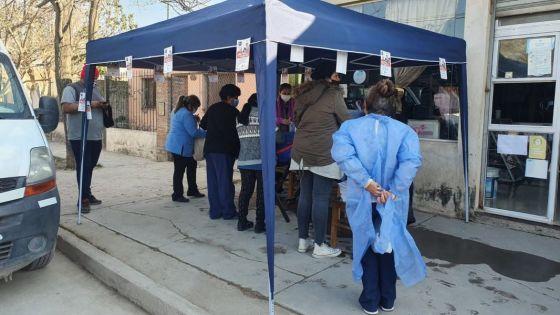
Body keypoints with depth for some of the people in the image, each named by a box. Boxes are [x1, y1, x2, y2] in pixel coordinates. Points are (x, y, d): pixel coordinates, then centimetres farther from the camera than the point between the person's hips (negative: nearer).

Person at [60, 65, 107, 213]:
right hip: (80, 137, -6)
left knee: (90, 167, 11)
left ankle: (87, 195, 20)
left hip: (96, 137, 6)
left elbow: (102, 105, 25)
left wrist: (103, 105, 0)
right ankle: (84, 199, -5)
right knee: (83, 167, -7)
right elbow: (66, 108, -15)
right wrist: (89, 104, -20)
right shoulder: (71, 89, -3)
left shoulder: (95, 89, 19)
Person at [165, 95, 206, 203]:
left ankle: (192, 190, 28)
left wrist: (194, 119, 12)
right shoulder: (186, 114, -21)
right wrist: (206, 133, -8)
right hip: (180, 146, -11)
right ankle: (177, 195, 9)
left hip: (175, 145, 11)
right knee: (179, 170, -1)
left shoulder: (177, 110, 12)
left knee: (191, 166, 18)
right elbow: (193, 132, -21)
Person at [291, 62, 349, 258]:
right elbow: (346, 122, -1)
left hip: (302, 150, 7)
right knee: (321, 198, -2)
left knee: (305, 195, 11)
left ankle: (303, 241, 19)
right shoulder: (333, 94, -8)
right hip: (323, 153, -7)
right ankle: (319, 246, 6)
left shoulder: (303, 94, 12)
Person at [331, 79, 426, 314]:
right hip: (392, 200, 1)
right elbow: (411, 161, -21)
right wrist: (393, 191, -18)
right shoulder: (404, 131, -4)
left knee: (366, 245, 16)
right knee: (389, 245, 19)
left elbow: (343, 154, -22)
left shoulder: (350, 127, -4)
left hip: (361, 199, 0)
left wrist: (367, 183, -21)